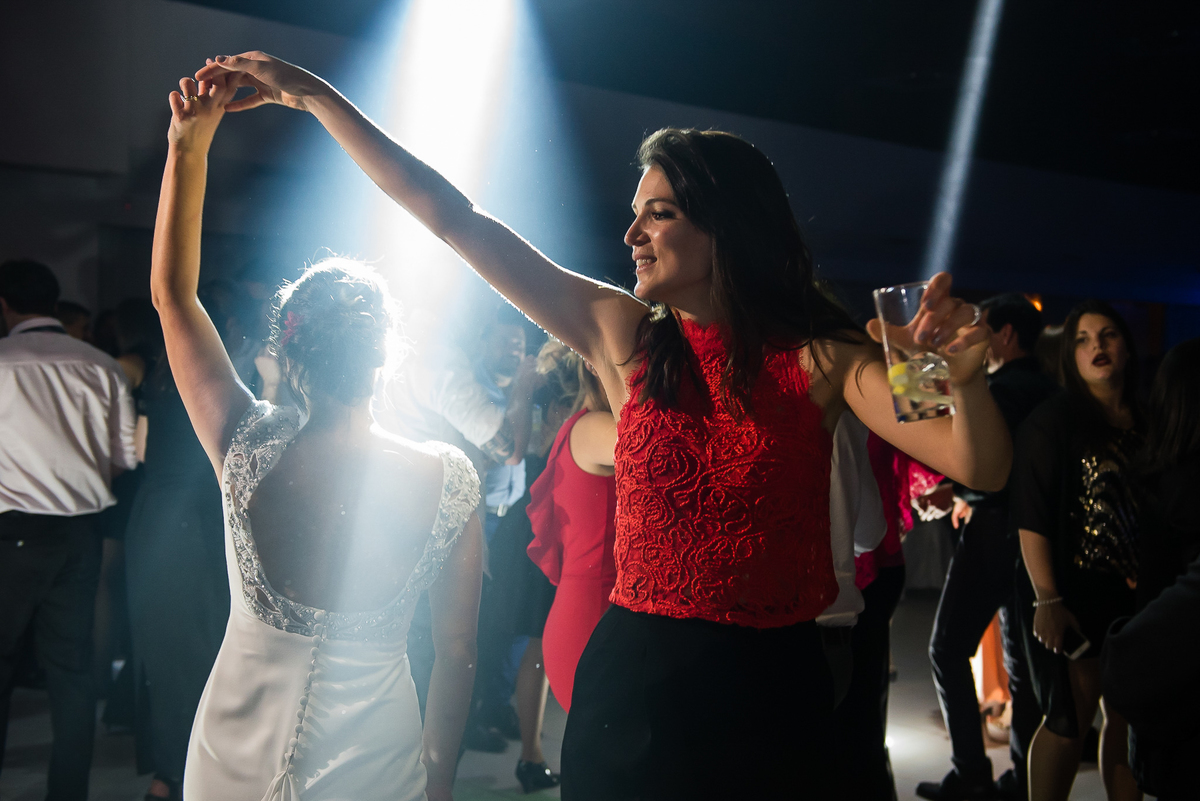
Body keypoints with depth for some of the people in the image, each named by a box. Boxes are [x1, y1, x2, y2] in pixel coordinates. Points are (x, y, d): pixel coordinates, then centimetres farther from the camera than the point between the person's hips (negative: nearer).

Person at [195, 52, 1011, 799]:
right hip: (636, 680, 2)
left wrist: (963, 379, -34)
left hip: (771, 685, -1)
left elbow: (981, 469, -13)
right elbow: (452, 217, 1)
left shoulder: (818, 358, -6)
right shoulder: (624, 336, 0)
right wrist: (314, 96, 4)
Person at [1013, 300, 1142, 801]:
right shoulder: (1052, 421, -6)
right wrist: (1046, 599, -18)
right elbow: (1031, 519, -12)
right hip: (1073, 592, -5)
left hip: (1136, 592, 5)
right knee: (1069, 721, -2)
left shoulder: (1146, 422, 9)